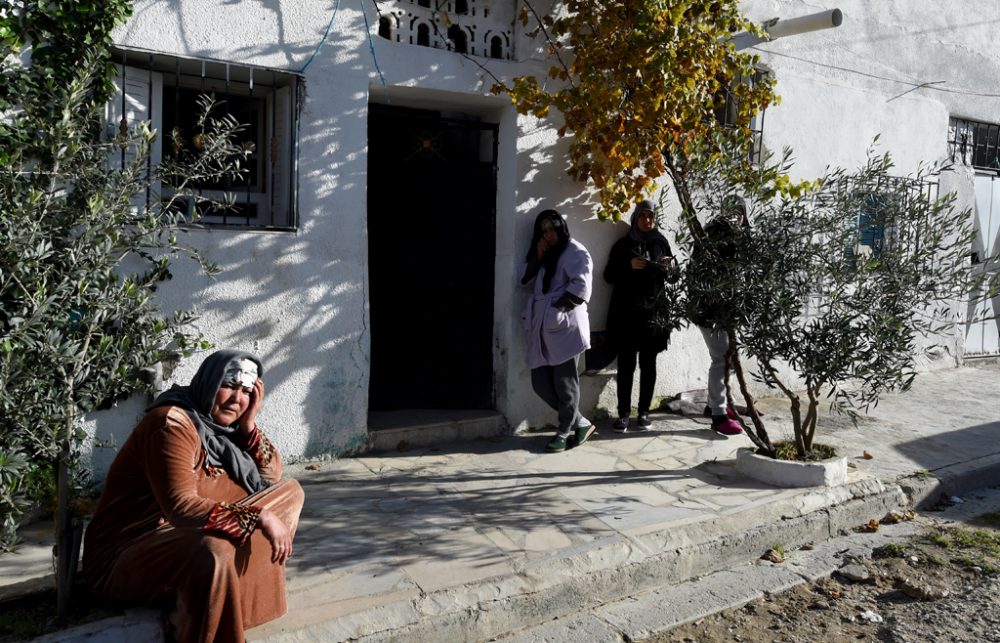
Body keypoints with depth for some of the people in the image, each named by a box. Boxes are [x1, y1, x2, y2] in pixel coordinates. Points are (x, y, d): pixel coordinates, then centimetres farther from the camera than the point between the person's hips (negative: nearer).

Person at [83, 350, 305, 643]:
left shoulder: (222, 423, 4)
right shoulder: (173, 423, -21)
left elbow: (272, 476, 4)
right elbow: (181, 508, -31)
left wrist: (248, 424, -8)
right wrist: (260, 517, -33)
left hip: (189, 540, 9)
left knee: (290, 492, 3)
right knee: (214, 549, -41)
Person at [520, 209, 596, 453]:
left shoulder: (575, 251, 0)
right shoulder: (542, 254, 23)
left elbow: (581, 285, -11)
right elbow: (527, 282, 16)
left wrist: (559, 308, -12)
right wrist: (537, 258, 4)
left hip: (565, 326, -7)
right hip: (542, 327, 8)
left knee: (565, 382, -2)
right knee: (541, 383, 3)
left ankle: (564, 432, 11)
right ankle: (581, 423, 15)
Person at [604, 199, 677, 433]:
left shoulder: (661, 242, 10)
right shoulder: (623, 244, 6)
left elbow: (671, 275, 13)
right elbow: (609, 275, 3)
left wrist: (668, 268, -9)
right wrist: (629, 266, -13)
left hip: (652, 311, 1)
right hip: (626, 313, -1)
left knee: (648, 364, 5)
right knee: (626, 364, -4)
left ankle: (644, 412, 11)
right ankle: (623, 413, -1)